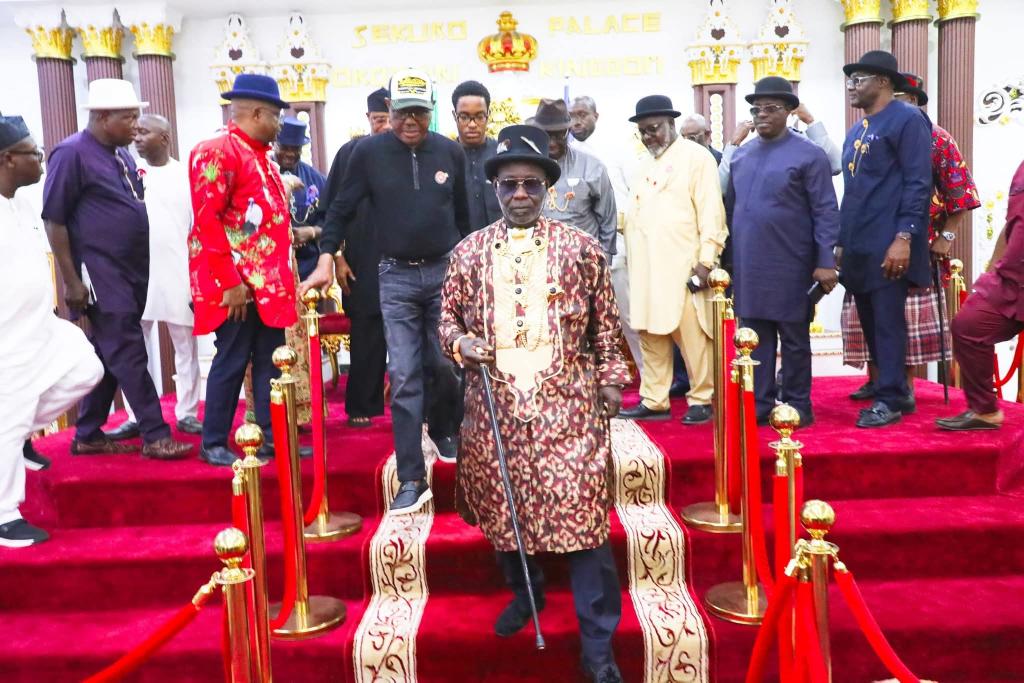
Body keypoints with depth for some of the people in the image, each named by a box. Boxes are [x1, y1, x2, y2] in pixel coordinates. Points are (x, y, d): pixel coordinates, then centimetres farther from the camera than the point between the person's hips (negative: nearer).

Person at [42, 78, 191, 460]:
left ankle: (88, 436, 22)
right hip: (100, 277, -8)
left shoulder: (122, 155, 14)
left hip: (130, 274, 8)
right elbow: (54, 220, -11)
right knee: (129, 356, -7)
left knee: (107, 357, 12)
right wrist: (71, 281, -14)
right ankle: (155, 436, -1)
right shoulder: (72, 153, -9)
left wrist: (140, 272, 16)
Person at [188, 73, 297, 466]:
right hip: (235, 284, -9)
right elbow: (207, 220, -19)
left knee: (271, 360, 11)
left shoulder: (259, 154, 17)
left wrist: (282, 277, 16)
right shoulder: (218, 150, -12)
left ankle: (272, 436, 20)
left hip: (268, 282, 9)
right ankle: (213, 443, 12)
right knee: (232, 362, -1)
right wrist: (230, 283, -20)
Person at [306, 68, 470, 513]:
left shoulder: (451, 152, 2)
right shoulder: (369, 152, -3)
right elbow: (342, 209, 3)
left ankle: (444, 432, 39)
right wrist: (327, 259, -4)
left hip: (446, 272, 2)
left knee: (445, 365, 8)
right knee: (404, 377, -5)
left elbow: (462, 214, 11)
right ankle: (412, 480, 0)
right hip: (397, 277, -1)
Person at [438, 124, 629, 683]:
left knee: (581, 513, -4)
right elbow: (447, 317, 12)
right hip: (495, 406, 3)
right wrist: (460, 342, -8)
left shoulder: (581, 249, 2)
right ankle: (525, 591, 43)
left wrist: (611, 379, 6)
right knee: (502, 508, 14)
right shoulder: (469, 253, 6)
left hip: (568, 405, -2)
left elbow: (605, 324, 8)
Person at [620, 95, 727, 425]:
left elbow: (711, 213, -8)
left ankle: (701, 400, 11)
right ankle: (654, 401, 15)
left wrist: (706, 262, -14)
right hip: (646, 269, 6)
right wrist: (633, 263, 10)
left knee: (693, 337, -1)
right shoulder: (644, 165, 18)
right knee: (651, 335, 8)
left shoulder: (696, 157, -2)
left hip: (684, 267, -6)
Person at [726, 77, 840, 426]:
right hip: (747, 266, 5)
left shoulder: (808, 155, -4)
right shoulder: (740, 155, 12)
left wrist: (825, 262, -13)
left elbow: (826, 212, -7)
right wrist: (727, 257, 13)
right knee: (755, 337, 9)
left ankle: (797, 405, 16)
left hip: (789, 267, -5)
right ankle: (759, 403, 18)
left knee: (794, 338, 6)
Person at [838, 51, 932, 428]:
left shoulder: (908, 119, -6)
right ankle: (897, 391, 24)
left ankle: (889, 400, 5)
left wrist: (904, 238, -20)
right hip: (859, 248, 8)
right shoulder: (856, 130, 18)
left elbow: (918, 183, -13)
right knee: (871, 323, 12)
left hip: (888, 247, -8)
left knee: (888, 323, -3)